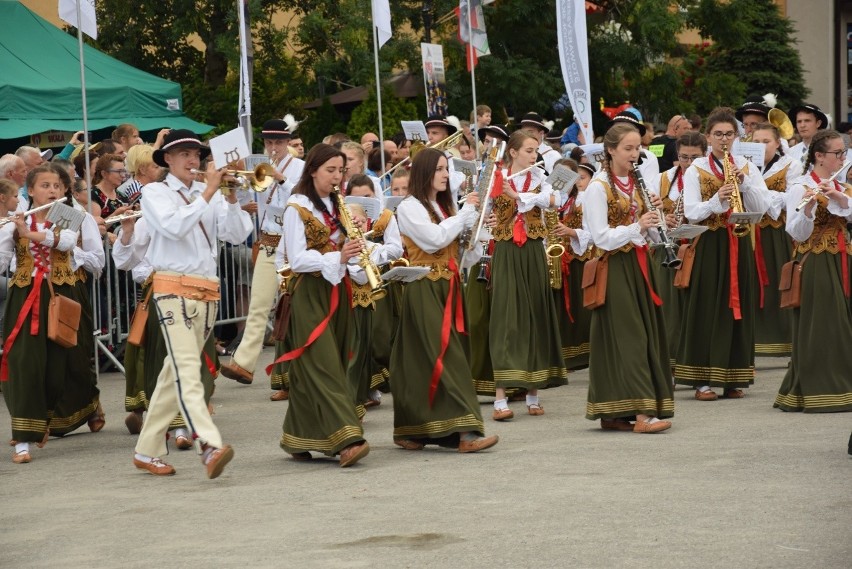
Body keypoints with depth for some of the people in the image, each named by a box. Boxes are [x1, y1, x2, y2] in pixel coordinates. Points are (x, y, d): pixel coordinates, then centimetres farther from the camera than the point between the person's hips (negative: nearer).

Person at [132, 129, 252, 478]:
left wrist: (231, 197, -10)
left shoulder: (209, 193, 13)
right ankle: (209, 446, -34)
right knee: (187, 369, -18)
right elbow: (174, 226, -18)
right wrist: (208, 193, -15)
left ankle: (147, 451, 19)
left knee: (176, 371, 10)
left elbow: (238, 234, 3)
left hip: (206, 290, 6)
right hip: (173, 288, -6)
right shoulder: (155, 192, 1)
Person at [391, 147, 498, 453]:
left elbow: (460, 244, 16)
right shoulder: (409, 207, -6)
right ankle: (464, 431, -22)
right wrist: (465, 212, -12)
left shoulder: (444, 206, 18)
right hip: (424, 288, -8)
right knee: (444, 356, -15)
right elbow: (434, 239, -19)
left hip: (447, 288, 8)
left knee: (423, 360, 7)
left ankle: (409, 431, 11)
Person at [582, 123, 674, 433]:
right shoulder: (598, 187, -9)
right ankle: (641, 411, -14)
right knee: (627, 337, -11)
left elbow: (652, 235, 13)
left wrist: (654, 215, -7)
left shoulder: (638, 183, 12)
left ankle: (613, 413, 10)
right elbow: (601, 237, -16)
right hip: (615, 269, -7)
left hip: (638, 265, 8)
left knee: (647, 334, 5)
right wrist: (637, 227, -26)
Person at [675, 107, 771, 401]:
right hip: (709, 246, -3)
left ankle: (732, 378, 12)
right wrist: (717, 200, -25)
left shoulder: (747, 167, 9)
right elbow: (691, 212, -9)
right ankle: (702, 379, 0)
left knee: (738, 306, 5)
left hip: (739, 244, 3)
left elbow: (762, 207, -1)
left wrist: (745, 183, -15)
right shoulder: (695, 170, 0)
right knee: (707, 307, -4)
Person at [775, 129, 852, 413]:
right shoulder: (800, 187, -7)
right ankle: (817, 392, -3)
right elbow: (798, 234, -15)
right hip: (815, 264, -7)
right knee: (819, 326, -7)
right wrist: (808, 207, -31)